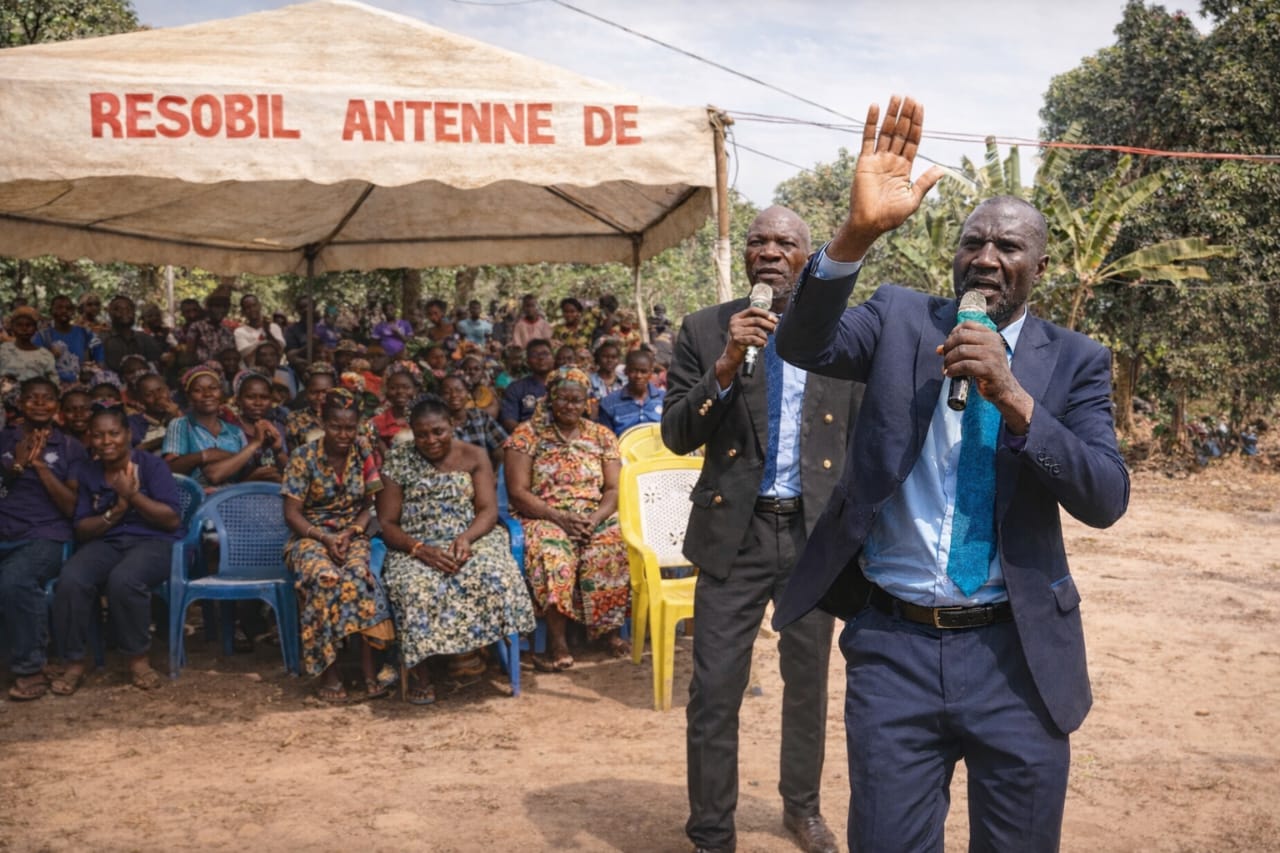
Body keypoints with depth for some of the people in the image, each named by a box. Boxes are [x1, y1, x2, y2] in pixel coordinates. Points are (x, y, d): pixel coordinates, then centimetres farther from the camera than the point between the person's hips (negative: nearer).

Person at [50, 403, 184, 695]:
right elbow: (82, 530, 7)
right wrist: (115, 513, -10)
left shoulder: (151, 464, 0)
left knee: (123, 580, -37)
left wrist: (133, 496, -16)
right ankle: (74, 663, -14)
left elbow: (173, 520, -7)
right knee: (70, 580, -30)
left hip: (152, 541, -3)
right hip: (105, 543, 4)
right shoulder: (86, 472, 11)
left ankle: (138, 659, -16)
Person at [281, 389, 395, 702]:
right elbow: (292, 512, -4)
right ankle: (328, 670, -27)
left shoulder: (364, 453, 3)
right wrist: (325, 538, -18)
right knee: (324, 577, -36)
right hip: (310, 536, -1)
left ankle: (369, 668, -31)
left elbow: (371, 504, 5)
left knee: (357, 574, -34)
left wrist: (351, 532, -14)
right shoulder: (304, 457, -4)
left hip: (353, 535, 2)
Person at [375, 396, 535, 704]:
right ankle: (419, 670, -20)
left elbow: (489, 510, 1)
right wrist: (420, 549, -18)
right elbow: (387, 523, 1)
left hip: (471, 538, 1)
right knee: (416, 587, -35)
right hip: (415, 547, -1)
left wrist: (466, 538, -21)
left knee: (493, 574, -32)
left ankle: (469, 651, -15)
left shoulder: (474, 456, 9)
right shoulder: (397, 462, 6)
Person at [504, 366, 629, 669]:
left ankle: (608, 628, -14)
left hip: (596, 517, 3)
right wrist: (560, 518, -18)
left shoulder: (602, 436, 11)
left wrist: (596, 519, -16)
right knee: (552, 550, -36)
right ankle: (557, 642, -29)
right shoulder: (527, 434, 2)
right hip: (544, 517, -2)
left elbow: (614, 489, 5)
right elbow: (518, 492, -5)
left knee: (614, 546, -30)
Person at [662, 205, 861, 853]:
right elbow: (676, 436, -5)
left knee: (808, 681, 16)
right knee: (714, 692, -1)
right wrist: (724, 368, -19)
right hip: (734, 534, -1)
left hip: (816, 533, 2)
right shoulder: (705, 331, -1)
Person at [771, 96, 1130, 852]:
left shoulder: (1074, 361, 2)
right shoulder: (901, 319, 2)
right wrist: (860, 231, -32)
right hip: (893, 646, 0)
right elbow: (802, 344, -16)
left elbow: (1107, 499, -9)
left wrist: (1014, 398, -22)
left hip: (1015, 654, 1)